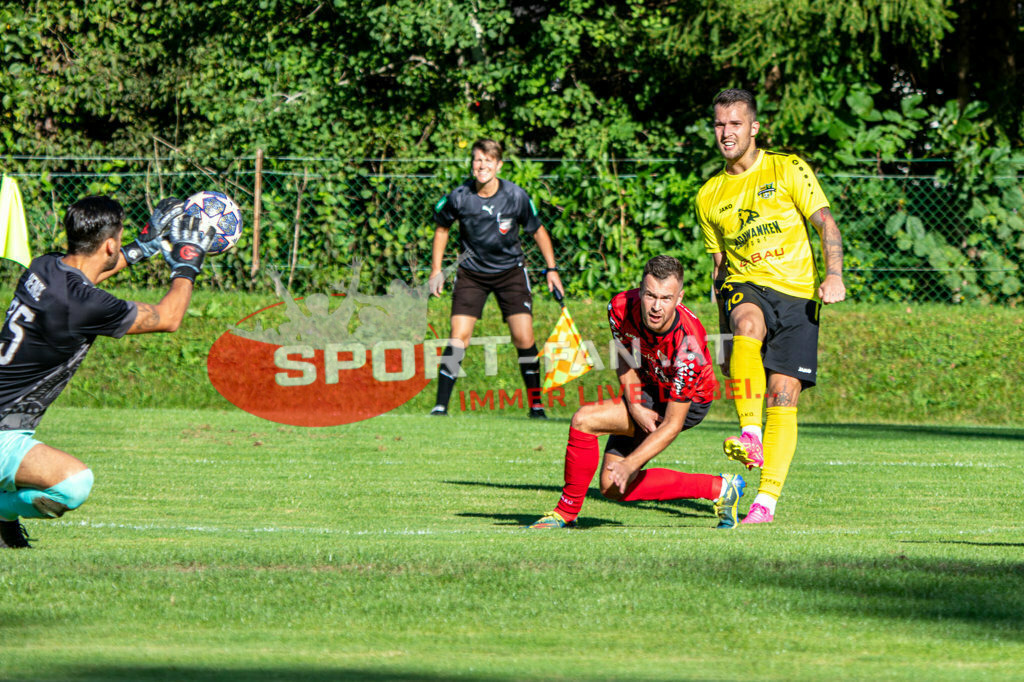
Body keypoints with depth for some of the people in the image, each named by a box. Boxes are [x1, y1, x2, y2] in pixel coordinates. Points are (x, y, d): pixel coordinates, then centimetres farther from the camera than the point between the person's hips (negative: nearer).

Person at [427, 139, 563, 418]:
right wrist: (436, 269, 4)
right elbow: (442, 227, 6)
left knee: (524, 337, -9)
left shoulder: (516, 196, -15)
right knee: (459, 337, -12)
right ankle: (441, 404, -7)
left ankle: (535, 404, 5)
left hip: (510, 271, 0)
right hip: (472, 272, 0)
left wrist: (551, 269, 0)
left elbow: (537, 230, 2)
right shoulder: (459, 197, -14)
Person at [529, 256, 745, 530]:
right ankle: (719, 488, 18)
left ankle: (566, 512, -7)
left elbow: (672, 425, -31)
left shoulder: (688, 344, -37)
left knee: (585, 419, -24)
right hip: (645, 393, 7)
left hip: (687, 404, -7)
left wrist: (630, 464, -40)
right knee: (612, 487, 9)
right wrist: (634, 405, -16)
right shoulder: (621, 307, -23)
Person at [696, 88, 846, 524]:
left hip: (797, 293, -1)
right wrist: (726, 336, 18)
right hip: (745, 287, 1)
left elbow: (825, 222, 0)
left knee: (783, 397, -10)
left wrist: (834, 276, -17)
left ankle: (767, 500, -9)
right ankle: (750, 435, -42)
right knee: (748, 323, -36)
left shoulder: (788, 170, 4)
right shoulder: (709, 197, 13)